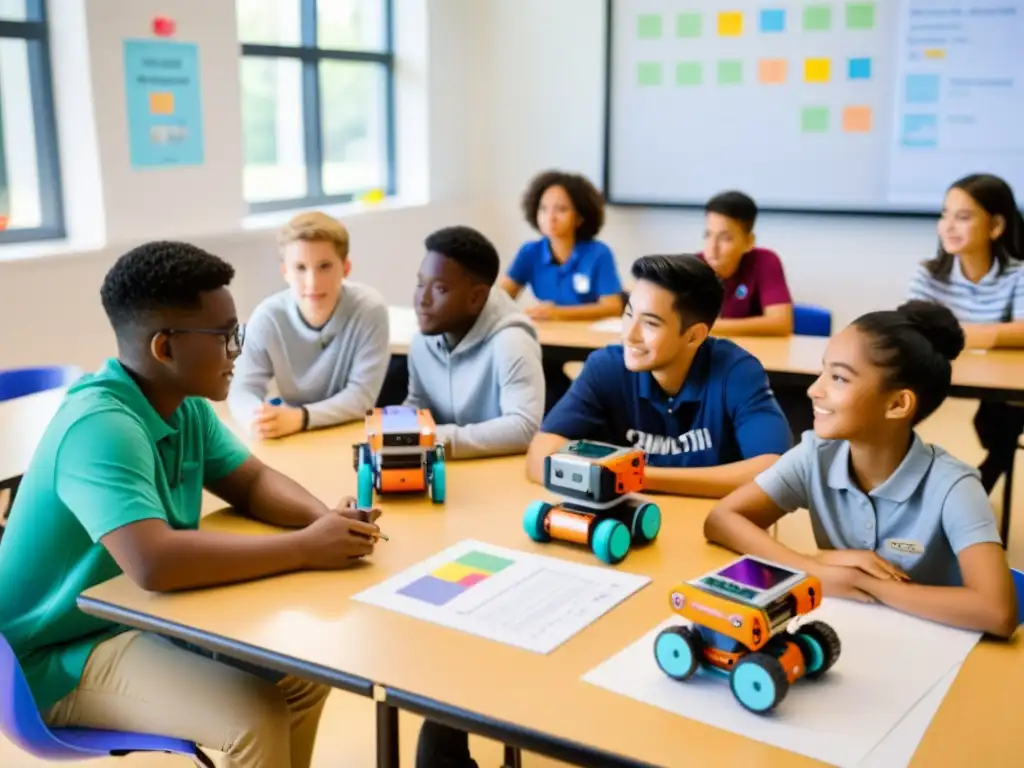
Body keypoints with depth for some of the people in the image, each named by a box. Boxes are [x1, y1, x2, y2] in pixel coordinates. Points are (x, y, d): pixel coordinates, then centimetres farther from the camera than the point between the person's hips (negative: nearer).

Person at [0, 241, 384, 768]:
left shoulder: (186, 404, -3)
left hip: (134, 615, 8)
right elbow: (154, 562, -43)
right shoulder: (101, 427, -30)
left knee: (304, 674, 2)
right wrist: (305, 548, -34)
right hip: (62, 657, -8)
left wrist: (325, 518, -15)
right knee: (258, 718, -23)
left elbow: (252, 481, 7)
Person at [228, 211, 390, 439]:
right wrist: (260, 417, -33)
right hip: (293, 440, 2)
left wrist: (299, 417, -31)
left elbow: (362, 395, -18)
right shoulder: (267, 317, -12)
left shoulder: (370, 309, -17)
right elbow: (242, 390, -11)